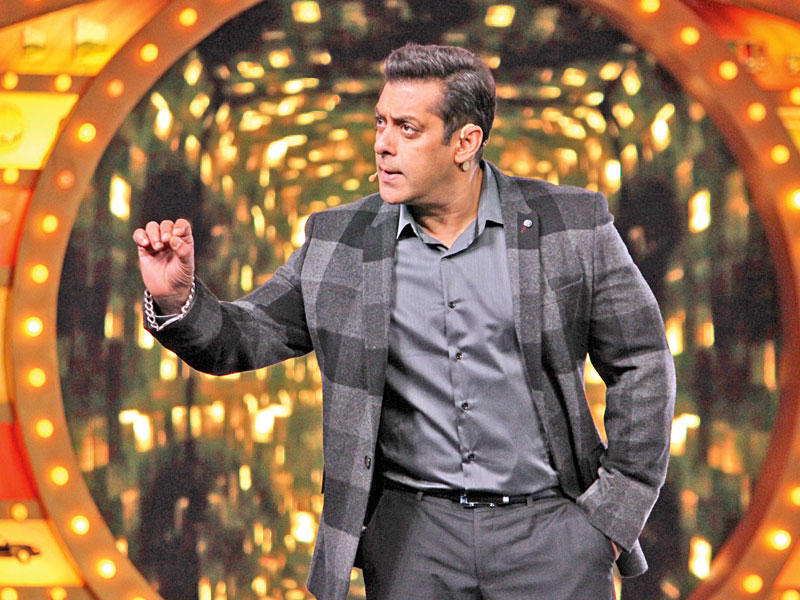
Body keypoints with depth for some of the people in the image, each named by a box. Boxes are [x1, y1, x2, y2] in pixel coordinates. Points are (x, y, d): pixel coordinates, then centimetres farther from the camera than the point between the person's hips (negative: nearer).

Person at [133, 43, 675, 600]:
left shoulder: (572, 225, -3)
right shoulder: (339, 240, 2)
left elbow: (642, 363, 3)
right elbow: (245, 338, 5)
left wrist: (614, 510, -1)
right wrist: (177, 298, -15)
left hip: (549, 528, -1)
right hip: (410, 531, 1)